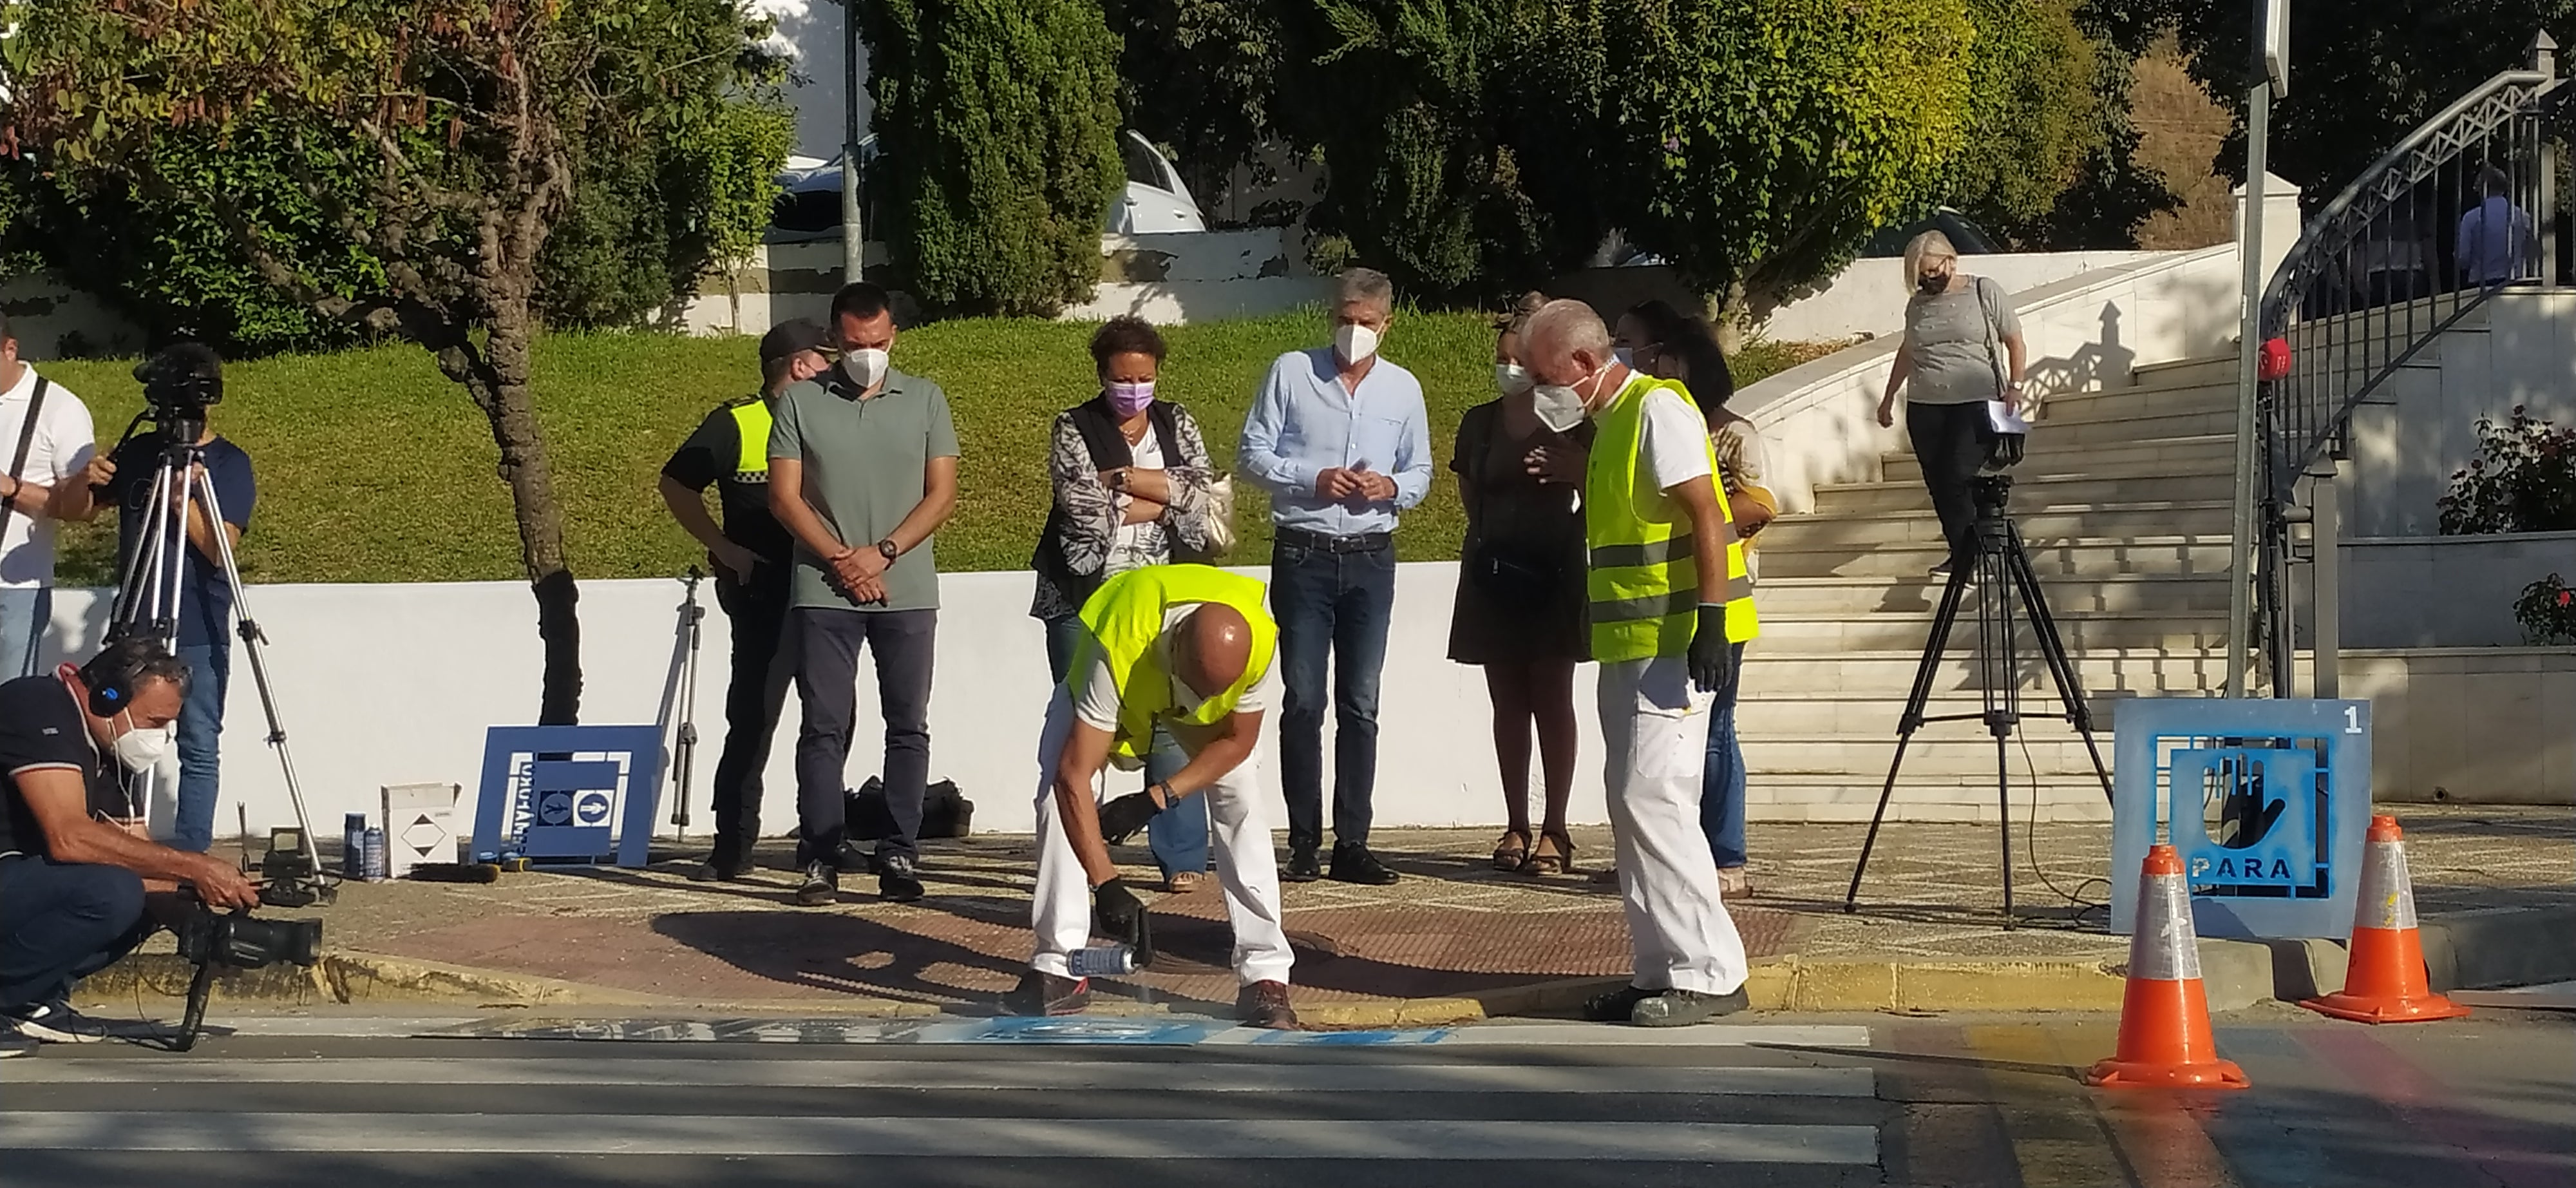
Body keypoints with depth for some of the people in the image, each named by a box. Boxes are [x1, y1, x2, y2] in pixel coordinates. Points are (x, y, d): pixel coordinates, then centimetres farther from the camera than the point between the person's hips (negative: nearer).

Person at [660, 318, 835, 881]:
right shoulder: (735, 424, -1)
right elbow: (676, 484, 3)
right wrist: (726, 549, -4)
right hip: (762, 592, -4)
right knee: (751, 719, -4)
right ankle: (732, 847, 1)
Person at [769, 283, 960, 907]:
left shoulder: (925, 399, 7)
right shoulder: (800, 400, 4)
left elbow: (942, 494, 2)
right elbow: (784, 496, 1)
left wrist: (882, 553, -10)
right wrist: (840, 559, -10)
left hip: (908, 590, 1)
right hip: (823, 592, -1)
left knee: (908, 726, 1)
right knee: (825, 727, -1)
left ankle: (900, 856, 7)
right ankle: (821, 860, 2)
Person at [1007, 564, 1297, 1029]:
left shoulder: (1260, 640, -39)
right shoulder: (1118, 651, -46)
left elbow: (1237, 741, -19)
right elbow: (1074, 776, -43)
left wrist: (1156, 800, -27)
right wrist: (1106, 886, -46)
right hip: (1113, 690, -1)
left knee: (1241, 802, -16)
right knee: (1057, 797, -18)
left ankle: (1266, 977, -12)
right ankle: (1060, 970, -11)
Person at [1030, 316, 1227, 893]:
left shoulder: (1176, 424, 12)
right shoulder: (1074, 428, 2)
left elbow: (1205, 493, -4)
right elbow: (1085, 510, -12)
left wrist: (1123, 479, -10)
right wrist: (1163, 499, -5)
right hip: (1084, 597, -2)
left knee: (1167, 725, -3)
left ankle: (1182, 858, 1)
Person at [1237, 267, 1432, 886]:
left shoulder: (1403, 387, 9)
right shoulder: (1291, 372, 2)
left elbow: (1420, 473, 15)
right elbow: (1251, 455, 1)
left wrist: (1391, 487, -7)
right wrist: (1313, 479, -14)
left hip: (1371, 560, 2)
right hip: (1303, 555, -2)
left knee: (1361, 706, 2)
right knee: (1303, 701, -2)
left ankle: (1352, 843, 6)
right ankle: (1303, 842, 3)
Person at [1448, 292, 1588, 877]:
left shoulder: (1570, 422, -3)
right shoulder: (1479, 423, 10)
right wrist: (1490, 535, 10)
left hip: (1552, 575, -4)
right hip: (1494, 573, 4)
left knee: (1551, 701, -4)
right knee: (1508, 703, 5)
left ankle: (1554, 830, -1)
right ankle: (1516, 829, 9)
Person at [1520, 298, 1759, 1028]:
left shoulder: (1657, 407, -12)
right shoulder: (1611, 420, 17)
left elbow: (1705, 515, -19)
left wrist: (1712, 619, -24)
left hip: (1676, 642, -10)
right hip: (1633, 642, 10)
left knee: (1653, 797, -13)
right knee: (1632, 802, 10)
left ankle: (1709, 975, -9)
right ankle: (1662, 970, 16)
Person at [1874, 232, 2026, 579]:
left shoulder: (1984, 292, 1)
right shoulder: (1918, 303, 14)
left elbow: (2015, 343, 4)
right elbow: (1907, 352, 27)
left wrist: (2015, 386, -9)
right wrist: (1889, 397, 25)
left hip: (1975, 405, -5)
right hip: (1925, 407, 5)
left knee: (1959, 478, -16)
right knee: (1938, 485, 1)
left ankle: (1965, 557, -8)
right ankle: (1964, 555, 9)